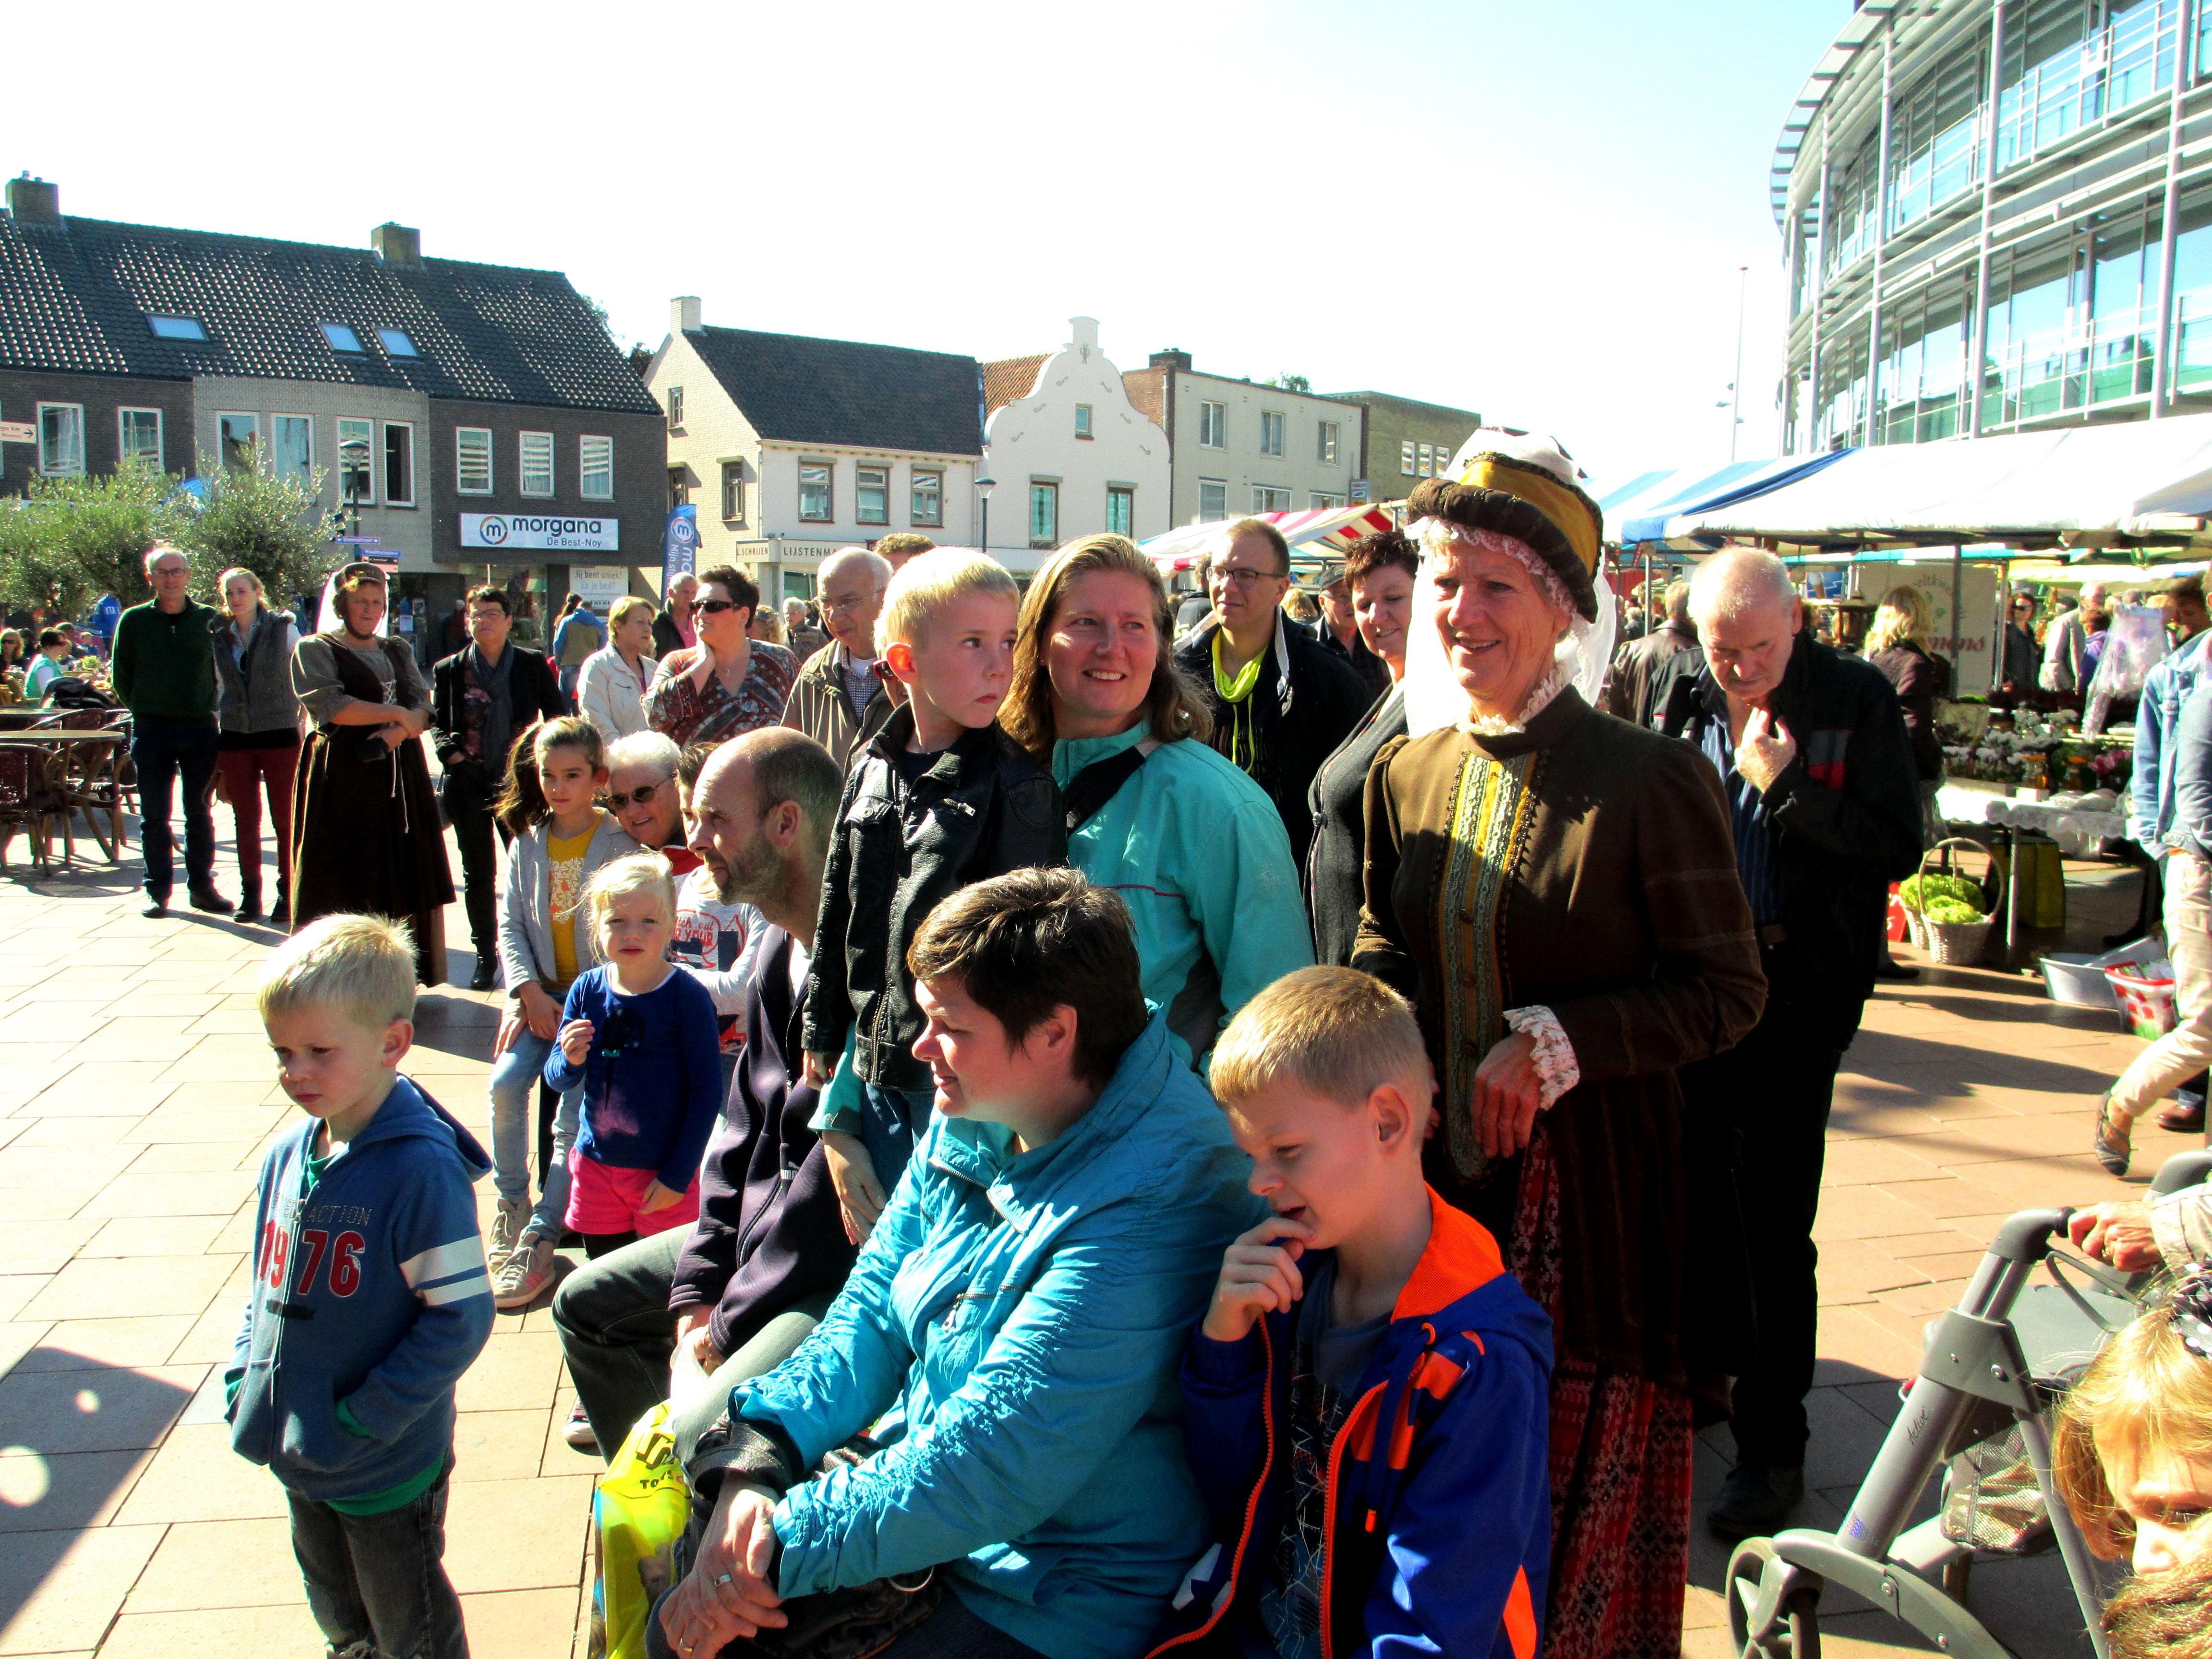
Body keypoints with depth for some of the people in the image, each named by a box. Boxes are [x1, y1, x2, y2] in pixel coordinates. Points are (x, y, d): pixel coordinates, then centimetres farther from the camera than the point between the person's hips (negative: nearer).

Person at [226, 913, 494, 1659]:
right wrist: (244, 1377, 2)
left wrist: (365, 1420, -23)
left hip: (389, 1465, -7)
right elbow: (270, 1282, 11)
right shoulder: (287, 1156, -3)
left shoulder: (421, 1170, -26)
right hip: (302, 1456, 7)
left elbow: (462, 1317, -25)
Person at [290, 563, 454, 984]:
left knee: (405, 879, 0)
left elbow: (424, 708, 7)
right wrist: (397, 714, -8)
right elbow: (329, 706, -13)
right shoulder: (316, 650, 3)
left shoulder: (398, 652, 19)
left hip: (401, 774, 5)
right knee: (345, 888, -5)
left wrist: (394, 734, -14)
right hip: (343, 779, -5)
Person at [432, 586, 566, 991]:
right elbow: (439, 726, 9)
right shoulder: (449, 670, 6)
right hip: (468, 783, 1)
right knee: (478, 873, 8)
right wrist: (455, 758, -7)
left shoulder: (533, 665, 3)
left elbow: (558, 716, 8)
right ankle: (486, 956, 17)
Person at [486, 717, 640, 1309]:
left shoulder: (618, 843, -5)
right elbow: (510, 925, 6)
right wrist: (531, 994, -7)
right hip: (540, 994, 4)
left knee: (574, 1115, -15)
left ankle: (540, 1239, -7)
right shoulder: (527, 843, 8)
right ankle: (511, 1205, 3)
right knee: (505, 1083, -17)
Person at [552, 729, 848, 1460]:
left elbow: (839, 1174, -24)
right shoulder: (776, 948, 8)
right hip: (763, 1231, 10)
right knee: (587, 1301, 20)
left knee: (708, 1438, -26)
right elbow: (745, 1121, 13)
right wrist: (697, 1286, 5)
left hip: (849, 1268, -10)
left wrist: (732, 1320, -13)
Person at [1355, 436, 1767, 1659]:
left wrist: (1555, 1043, -19)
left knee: (1583, 1505, 10)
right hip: (1436, 1185, 5)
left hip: (1591, 1200, -5)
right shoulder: (1405, 775, 5)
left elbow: (1726, 992, -9)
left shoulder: (1649, 780, -12)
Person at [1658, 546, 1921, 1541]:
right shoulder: (1677, 699, 2)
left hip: (1796, 988, -3)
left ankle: (1771, 1447, 17)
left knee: (1773, 1226, 2)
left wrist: (1783, 783, -18)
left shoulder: (1857, 701, -6)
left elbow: (1898, 847, -9)